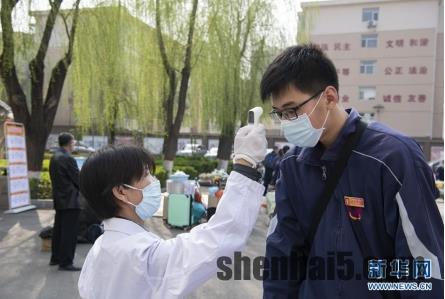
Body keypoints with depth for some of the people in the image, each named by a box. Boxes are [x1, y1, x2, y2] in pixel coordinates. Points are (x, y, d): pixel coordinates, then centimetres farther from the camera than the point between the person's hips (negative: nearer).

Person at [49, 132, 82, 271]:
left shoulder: (54, 157, 11)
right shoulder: (68, 159, -18)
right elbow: (78, 180, -15)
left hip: (58, 199, 10)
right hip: (70, 200, -10)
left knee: (59, 230, 18)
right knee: (69, 232, -3)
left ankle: (55, 258, 29)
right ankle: (65, 262, 2)